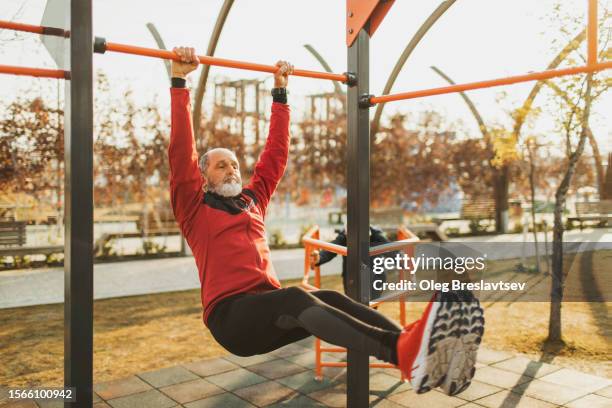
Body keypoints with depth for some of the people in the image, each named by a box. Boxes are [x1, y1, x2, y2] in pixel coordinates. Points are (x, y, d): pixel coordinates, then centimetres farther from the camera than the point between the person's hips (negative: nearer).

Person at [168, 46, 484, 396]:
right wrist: (179, 81, -2)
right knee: (295, 297, -35)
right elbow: (181, 152, 0)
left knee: (330, 298, -26)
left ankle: (419, 349, -52)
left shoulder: (253, 199, 25)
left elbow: (275, 154, 25)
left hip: (271, 310, 5)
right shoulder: (195, 208, 10)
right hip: (229, 313, -5)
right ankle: (402, 354, -60)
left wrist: (281, 92, 26)